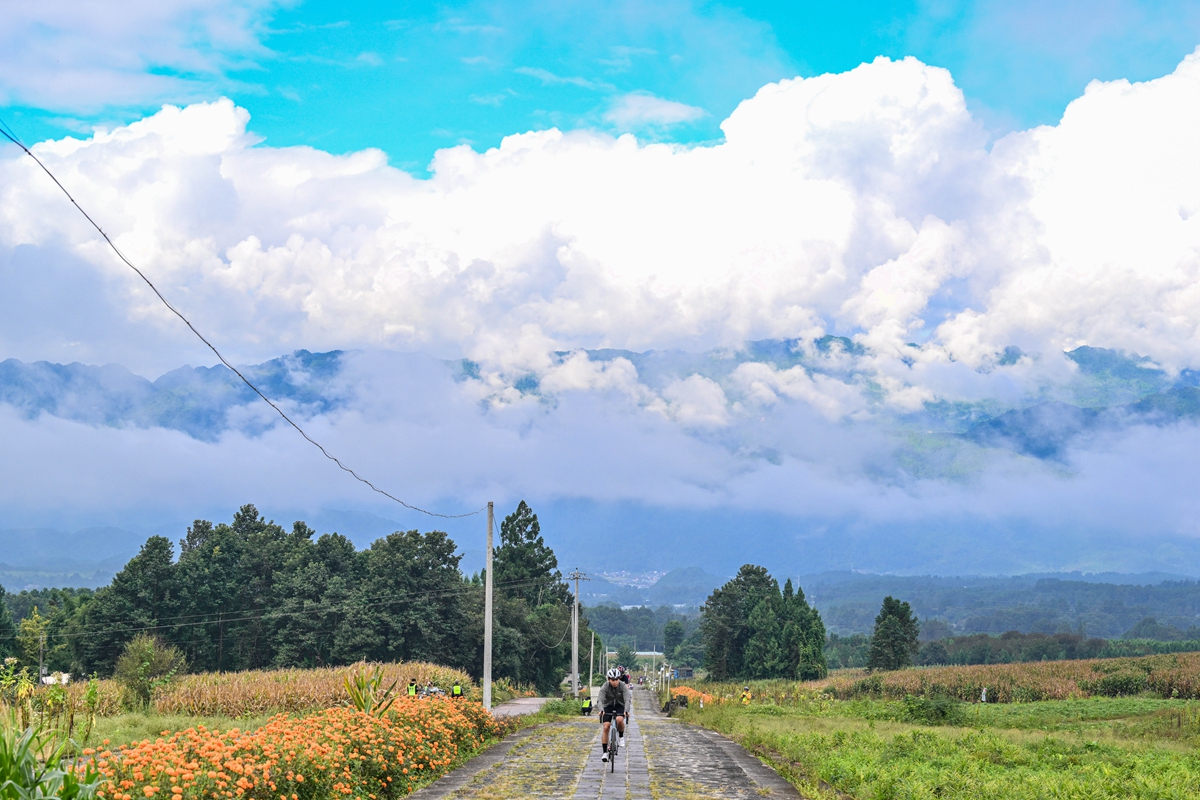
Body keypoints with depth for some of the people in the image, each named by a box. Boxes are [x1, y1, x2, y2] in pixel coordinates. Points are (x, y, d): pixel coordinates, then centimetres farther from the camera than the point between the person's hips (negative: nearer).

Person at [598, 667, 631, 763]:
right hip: (608, 706, 1)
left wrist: (626, 711, -48)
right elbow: (600, 699, -31)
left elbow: (627, 700, -30)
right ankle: (605, 752, -6)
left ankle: (621, 737, -4)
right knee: (605, 727, -13)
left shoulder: (623, 686, -21)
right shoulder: (605, 686, -21)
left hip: (620, 706, -1)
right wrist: (601, 710, -50)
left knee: (619, 720, -33)